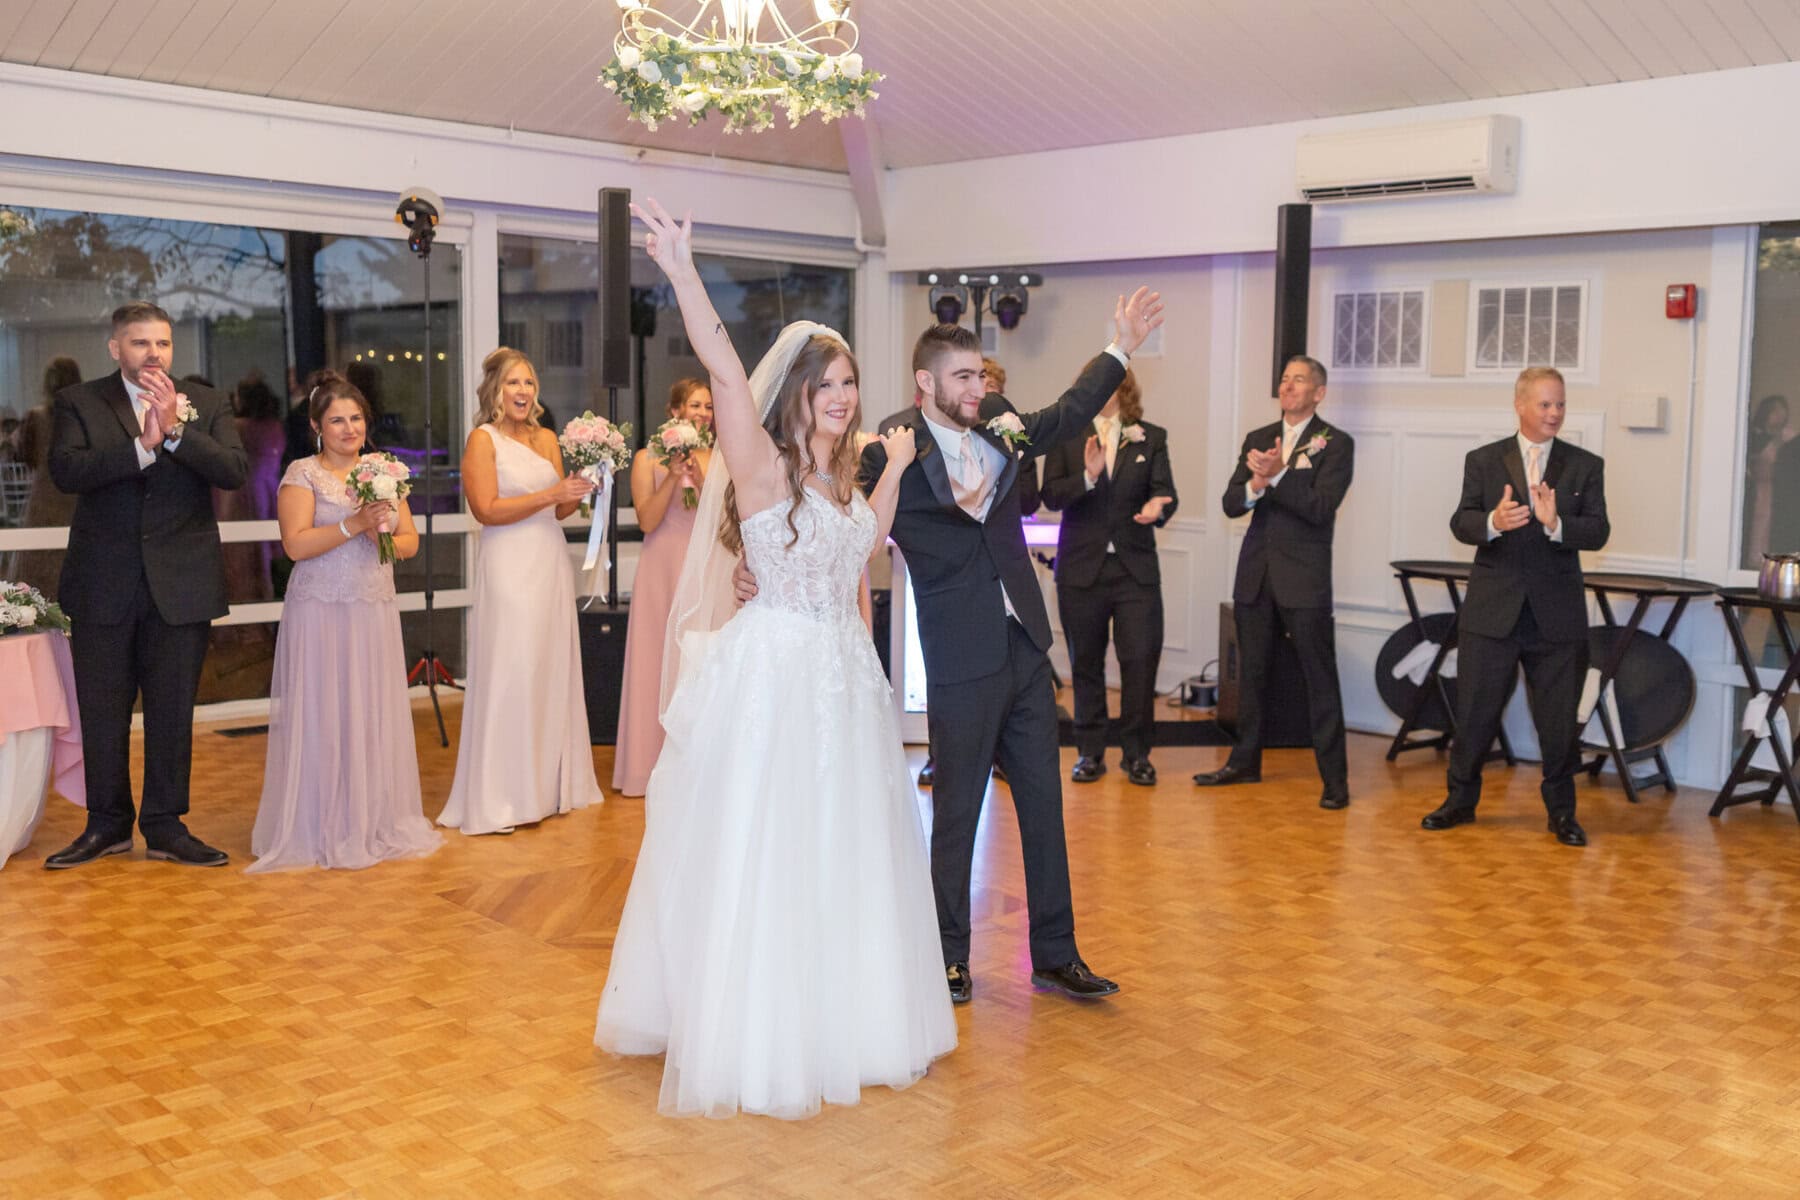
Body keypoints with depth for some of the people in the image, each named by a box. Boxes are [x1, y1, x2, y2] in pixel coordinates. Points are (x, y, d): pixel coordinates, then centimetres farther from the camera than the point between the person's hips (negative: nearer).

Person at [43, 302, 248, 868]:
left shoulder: (206, 405, 6)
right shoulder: (79, 402, 3)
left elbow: (234, 471, -10)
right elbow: (66, 470, -14)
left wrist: (175, 429, -20)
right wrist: (141, 445, -24)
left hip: (181, 585, 0)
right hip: (104, 583, 0)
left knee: (173, 711, 6)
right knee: (102, 711, 8)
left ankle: (165, 826, 18)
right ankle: (107, 825, 23)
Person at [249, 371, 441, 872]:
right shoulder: (302, 474, -3)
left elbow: (410, 541, 11)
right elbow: (295, 545, -13)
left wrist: (384, 537, -10)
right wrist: (355, 524, -20)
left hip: (375, 612, 5)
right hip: (322, 613, -5)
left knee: (376, 715, 8)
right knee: (322, 717, -1)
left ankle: (376, 821, 18)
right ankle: (319, 828, 8)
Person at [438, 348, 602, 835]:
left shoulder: (547, 439, 13)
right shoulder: (483, 439, -4)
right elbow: (487, 509, -14)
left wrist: (581, 489, -4)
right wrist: (551, 494, -16)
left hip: (552, 564, 6)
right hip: (509, 569, -6)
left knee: (553, 671, 9)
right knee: (509, 675, -5)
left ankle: (551, 783, 19)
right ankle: (500, 799, 2)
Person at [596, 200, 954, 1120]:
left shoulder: (838, 473, 12)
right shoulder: (761, 462, -10)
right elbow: (723, 367, -25)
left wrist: (894, 472, 21)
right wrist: (682, 274, -37)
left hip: (844, 676, 8)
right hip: (774, 673, -7)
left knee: (843, 852, 16)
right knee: (759, 853, 2)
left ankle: (842, 1014, 33)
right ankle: (754, 1036, 17)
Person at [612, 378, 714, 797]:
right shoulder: (649, 458, 2)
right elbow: (647, 521, -7)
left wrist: (700, 482, -14)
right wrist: (672, 476, -16)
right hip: (663, 573, -2)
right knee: (660, 663, 1)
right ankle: (656, 766, 8)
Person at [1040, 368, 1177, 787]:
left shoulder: (1152, 438, 7)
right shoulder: (1066, 437, 3)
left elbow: (1164, 491, -1)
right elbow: (1051, 496, -6)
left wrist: (1157, 507, -24)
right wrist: (1087, 476, -23)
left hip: (1135, 568, 0)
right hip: (1081, 568, 0)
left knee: (1141, 659, -5)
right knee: (1086, 663, 8)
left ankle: (1136, 753, 9)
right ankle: (1090, 752, 19)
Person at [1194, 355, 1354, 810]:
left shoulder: (1335, 443, -4)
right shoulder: (1257, 440, 12)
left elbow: (1320, 507, -16)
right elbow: (1230, 503, 3)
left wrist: (1277, 475, -22)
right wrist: (1256, 483, -17)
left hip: (1304, 576, -6)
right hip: (1256, 572, 6)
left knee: (1319, 677, -3)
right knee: (1252, 671, 15)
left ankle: (1334, 777, 2)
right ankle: (1245, 761, 28)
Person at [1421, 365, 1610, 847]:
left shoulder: (1585, 466, 4)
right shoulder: (1483, 460, 4)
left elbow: (1598, 532, -6)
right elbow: (1461, 523, -5)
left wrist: (1556, 524, -25)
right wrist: (1493, 522, -27)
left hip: (1557, 614, 0)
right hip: (1492, 609, 0)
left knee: (1559, 720, 7)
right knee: (1474, 713, 7)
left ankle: (1562, 810, 22)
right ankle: (1461, 798, 23)